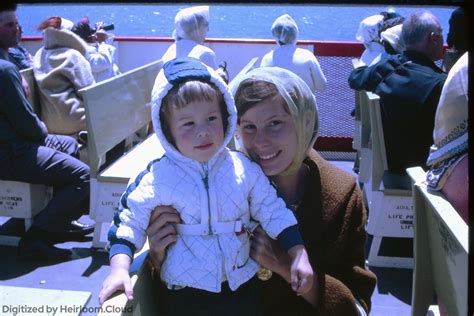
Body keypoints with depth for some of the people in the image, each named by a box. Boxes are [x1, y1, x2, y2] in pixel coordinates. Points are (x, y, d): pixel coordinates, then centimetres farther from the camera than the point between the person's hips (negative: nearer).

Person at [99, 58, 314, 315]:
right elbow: (130, 220, -4)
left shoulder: (244, 169, -5)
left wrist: (299, 256, -4)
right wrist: (119, 268, -16)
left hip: (241, 286, 2)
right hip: (185, 293, -2)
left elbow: (274, 212, 2)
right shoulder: (158, 178, -11)